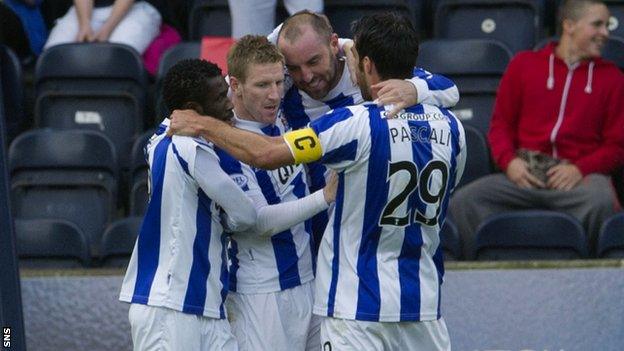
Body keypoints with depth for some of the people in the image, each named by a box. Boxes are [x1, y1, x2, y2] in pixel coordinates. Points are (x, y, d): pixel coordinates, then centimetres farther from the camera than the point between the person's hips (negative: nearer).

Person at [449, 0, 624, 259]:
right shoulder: (525, 64, 17)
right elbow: (500, 124, 17)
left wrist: (580, 169, -9)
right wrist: (509, 161, -4)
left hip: (581, 176, -1)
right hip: (525, 175, 1)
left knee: (601, 201, -39)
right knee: (463, 202, -26)